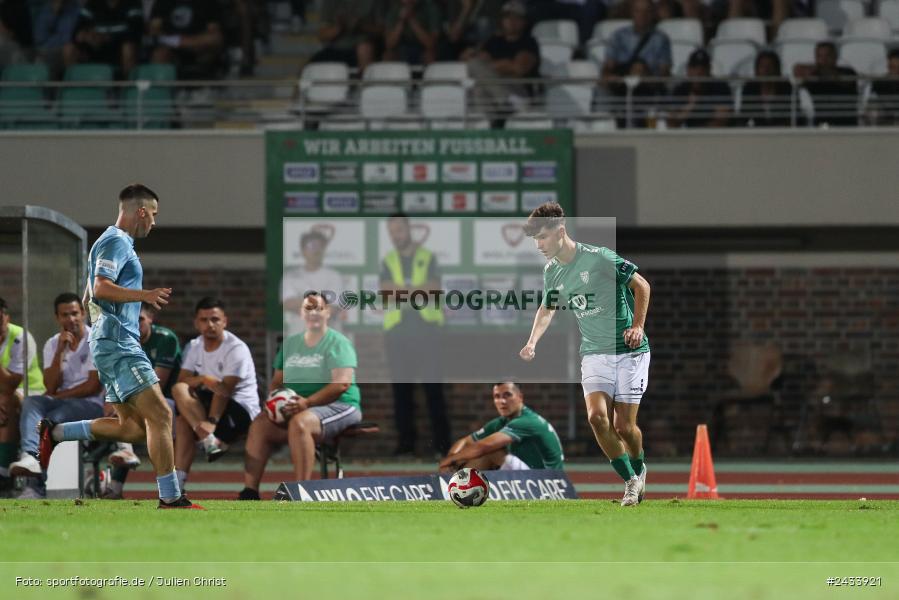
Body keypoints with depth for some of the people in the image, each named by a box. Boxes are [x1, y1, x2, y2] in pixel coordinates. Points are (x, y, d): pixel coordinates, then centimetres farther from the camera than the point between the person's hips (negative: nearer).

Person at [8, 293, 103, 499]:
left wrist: (59, 396, -6)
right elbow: (51, 387, -1)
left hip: (91, 405, -4)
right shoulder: (52, 344, 11)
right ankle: (30, 457, -54)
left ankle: (36, 487, -36)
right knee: (31, 403, -27)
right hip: (61, 404, 4)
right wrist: (60, 351, -10)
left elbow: (94, 386, -9)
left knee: (51, 418, -32)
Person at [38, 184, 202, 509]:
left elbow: (90, 294, 31)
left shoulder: (117, 242, 22)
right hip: (118, 344, -11)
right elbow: (100, 288, -23)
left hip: (114, 344, 11)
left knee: (133, 427, 8)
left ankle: (55, 433, 10)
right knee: (159, 414, -14)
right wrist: (145, 295, -30)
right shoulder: (117, 242, -9)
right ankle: (170, 498, -16)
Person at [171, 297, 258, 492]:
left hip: (242, 410, -7)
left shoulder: (236, 349, -13)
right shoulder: (194, 347, 9)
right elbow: (182, 381, -2)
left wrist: (211, 421, -35)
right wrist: (203, 380, -24)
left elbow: (225, 391, -24)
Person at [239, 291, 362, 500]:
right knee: (260, 424, -15)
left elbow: (342, 384, -16)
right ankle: (249, 492, -20)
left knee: (299, 423, -36)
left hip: (338, 406, -7)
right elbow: (278, 381, 21)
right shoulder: (290, 344, 17)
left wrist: (308, 402, -26)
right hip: (296, 409, 7)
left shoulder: (338, 342, -4)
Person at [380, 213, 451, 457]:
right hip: (397, 329, 2)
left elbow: (434, 288, -6)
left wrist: (402, 291, -12)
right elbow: (386, 291, -4)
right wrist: (418, 290, -14)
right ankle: (405, 440, 5)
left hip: (425, 328, -2)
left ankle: (441, 440, -3)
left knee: (433, 385, -5)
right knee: (401, 387, 1)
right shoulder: (388, 262, 12)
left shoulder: (427, 258, 8)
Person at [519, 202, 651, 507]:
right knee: (597, 416, -17)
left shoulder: (598, 258, -16)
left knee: (624, 426, -6)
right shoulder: (551, 271, 4)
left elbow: (641, 285, -6)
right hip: (594, 353, 5)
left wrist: (637, 326, -12)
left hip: (629, 350, -5)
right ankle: (631, 482, 1)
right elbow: (547, 309, 22)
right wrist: (532, 342, 7)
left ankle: (639, 469, 28)